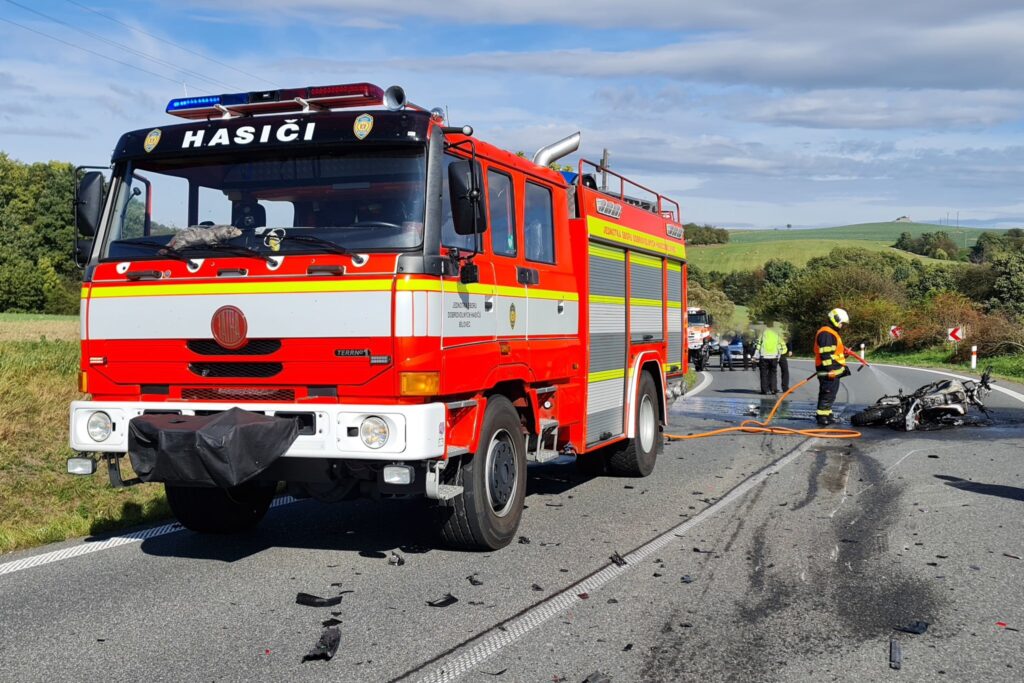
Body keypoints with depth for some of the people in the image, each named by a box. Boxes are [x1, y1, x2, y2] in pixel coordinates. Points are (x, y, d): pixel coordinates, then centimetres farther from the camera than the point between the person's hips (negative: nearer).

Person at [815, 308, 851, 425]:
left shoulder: (832, 333, 21)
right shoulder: (826, 334, -15)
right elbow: (825, 354, -22)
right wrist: (830, 369, -24)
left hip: (833, 370, 11)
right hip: (828, 371, -11)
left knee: (831, 393, 16)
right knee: (828, 393, -10)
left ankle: (827, 414, 24)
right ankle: (822, 416, -9)